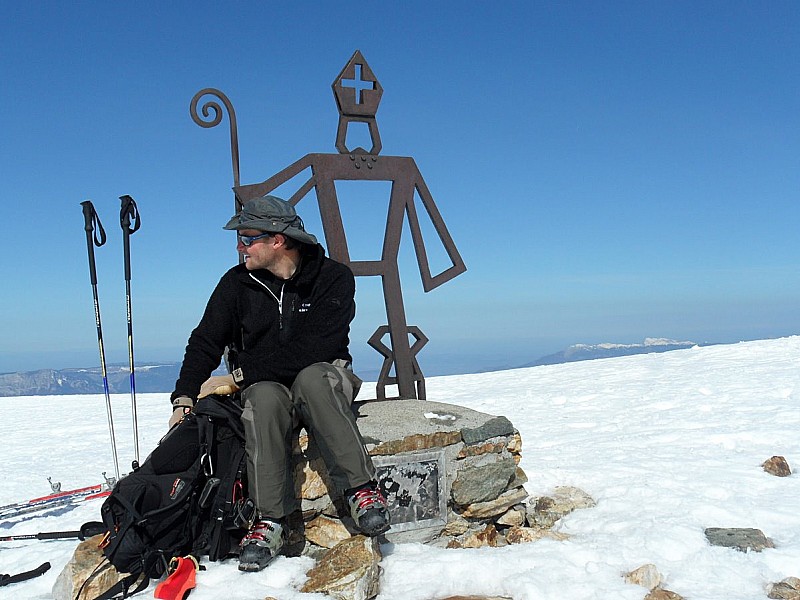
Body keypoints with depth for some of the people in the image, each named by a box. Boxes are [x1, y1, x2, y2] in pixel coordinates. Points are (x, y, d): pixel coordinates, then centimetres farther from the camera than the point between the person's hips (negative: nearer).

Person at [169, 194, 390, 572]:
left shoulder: (333, 278, -11)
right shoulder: (237, 282, 2)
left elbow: (311, 352, -20)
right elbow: (206, 342, 1)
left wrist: (238, 375, -17)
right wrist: (184, 398, -15)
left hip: (323, 378, -2)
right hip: (262, 386, 2)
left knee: (311, 376, -37)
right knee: (264, 398, -34)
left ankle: (361, 489, -35)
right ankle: (270, 519, -32)